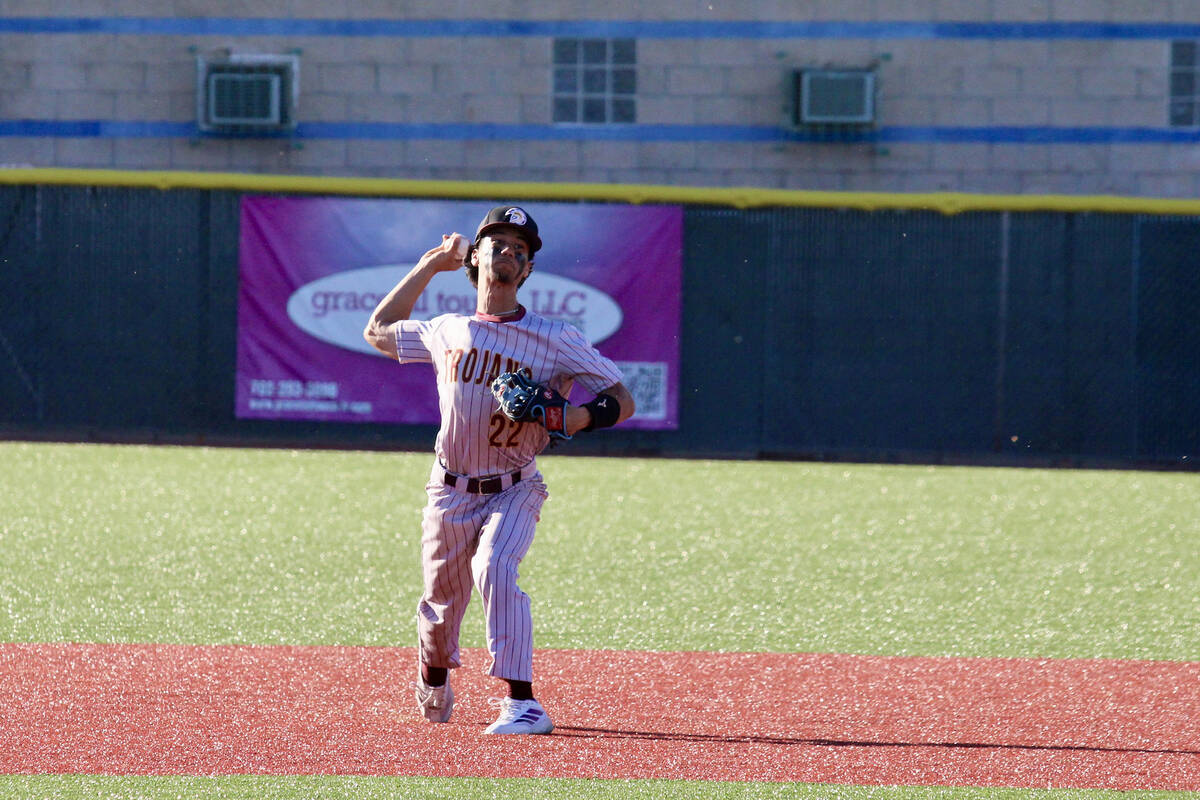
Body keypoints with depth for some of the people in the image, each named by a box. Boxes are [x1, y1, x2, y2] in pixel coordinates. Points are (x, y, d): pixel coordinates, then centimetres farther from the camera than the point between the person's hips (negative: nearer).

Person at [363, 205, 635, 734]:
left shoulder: (555, 340, -7)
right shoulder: (447, 332, 4)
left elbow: (622, 402, -7)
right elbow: (378, 331, 21)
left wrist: (568, 419, -27)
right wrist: (430, 265, 18)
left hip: (513, 492, -3)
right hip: (450, 493, 4)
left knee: (495, 571, -29)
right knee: (442, 598, 12)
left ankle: (523, 705, -31)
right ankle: (433, 687, 44)